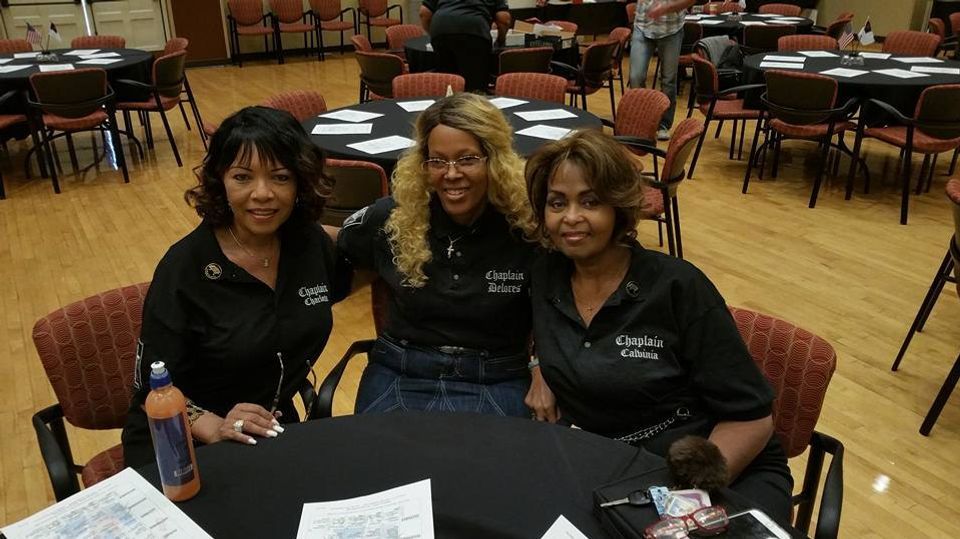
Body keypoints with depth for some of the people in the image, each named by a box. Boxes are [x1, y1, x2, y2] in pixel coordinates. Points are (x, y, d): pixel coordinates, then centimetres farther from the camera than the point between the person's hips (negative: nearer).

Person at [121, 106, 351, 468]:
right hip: (183, 447, -4)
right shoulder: (184, 269, -16)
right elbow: (152, 391, -15)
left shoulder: (312, 243, -4)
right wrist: (212, 427, -30)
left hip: (272, 434, 5)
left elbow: (341, 285, 19)